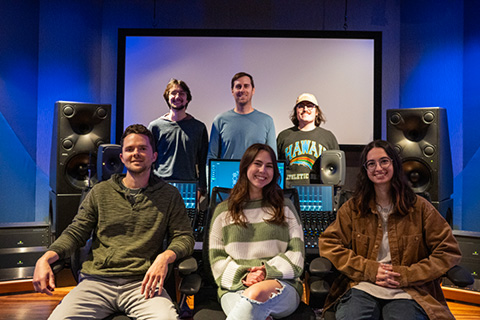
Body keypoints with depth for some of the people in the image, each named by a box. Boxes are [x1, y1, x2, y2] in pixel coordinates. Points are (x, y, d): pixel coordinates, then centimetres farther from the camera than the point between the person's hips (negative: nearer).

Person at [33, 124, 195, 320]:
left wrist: (165, 256, -15)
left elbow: (184, 237, 6)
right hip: (96, 281, 2)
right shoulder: (100, 192, 14)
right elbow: (75, 233, 14)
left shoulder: (169, 195, 10)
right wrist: (45, 258, -5)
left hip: (142, 284, -2)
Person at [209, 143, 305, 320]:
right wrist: (243, 276, -10)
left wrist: (268, 271, -11)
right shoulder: (223, 211, 15)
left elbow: (296, 254, 7)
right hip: (235, 288, -1)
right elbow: (217, 259, 9)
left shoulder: (285, 207, 16)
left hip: (281, 283, 1)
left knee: (257, 292, -37)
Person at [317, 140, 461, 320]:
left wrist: (405, 275, -5)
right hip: (362, 288, 0)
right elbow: (328, 243, 4)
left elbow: (448, 252, 6)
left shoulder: (419, 207, 8)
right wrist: (370, 269, -7)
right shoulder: (353, 208, 10)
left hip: (406, 293, 1)